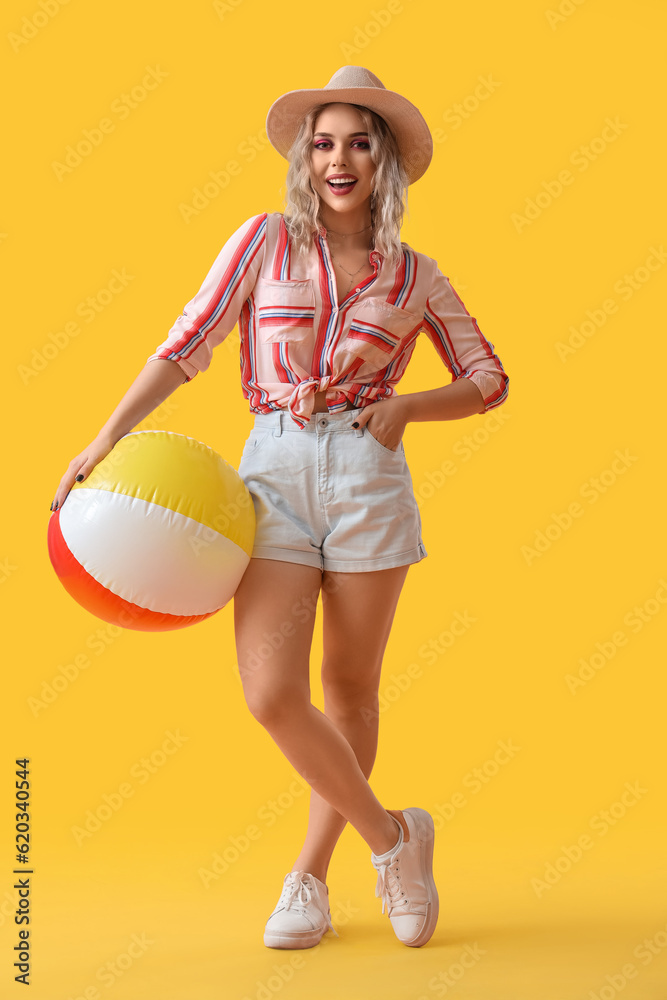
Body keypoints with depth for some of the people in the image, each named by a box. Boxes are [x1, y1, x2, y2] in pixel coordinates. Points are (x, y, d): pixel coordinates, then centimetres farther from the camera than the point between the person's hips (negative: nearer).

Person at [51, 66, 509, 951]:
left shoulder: (415, 275, 9)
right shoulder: (267, 239, 7)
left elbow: (489, 380, 15)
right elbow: (188, 343, 2)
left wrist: (407, 406, -4)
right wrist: (106, 438, -7)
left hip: (367, 477, 1)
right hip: (274, 474, 0)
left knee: (349, 688, 8)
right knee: (271, 695, -11)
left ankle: (310, 875, 28)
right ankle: (392, 834, 13)